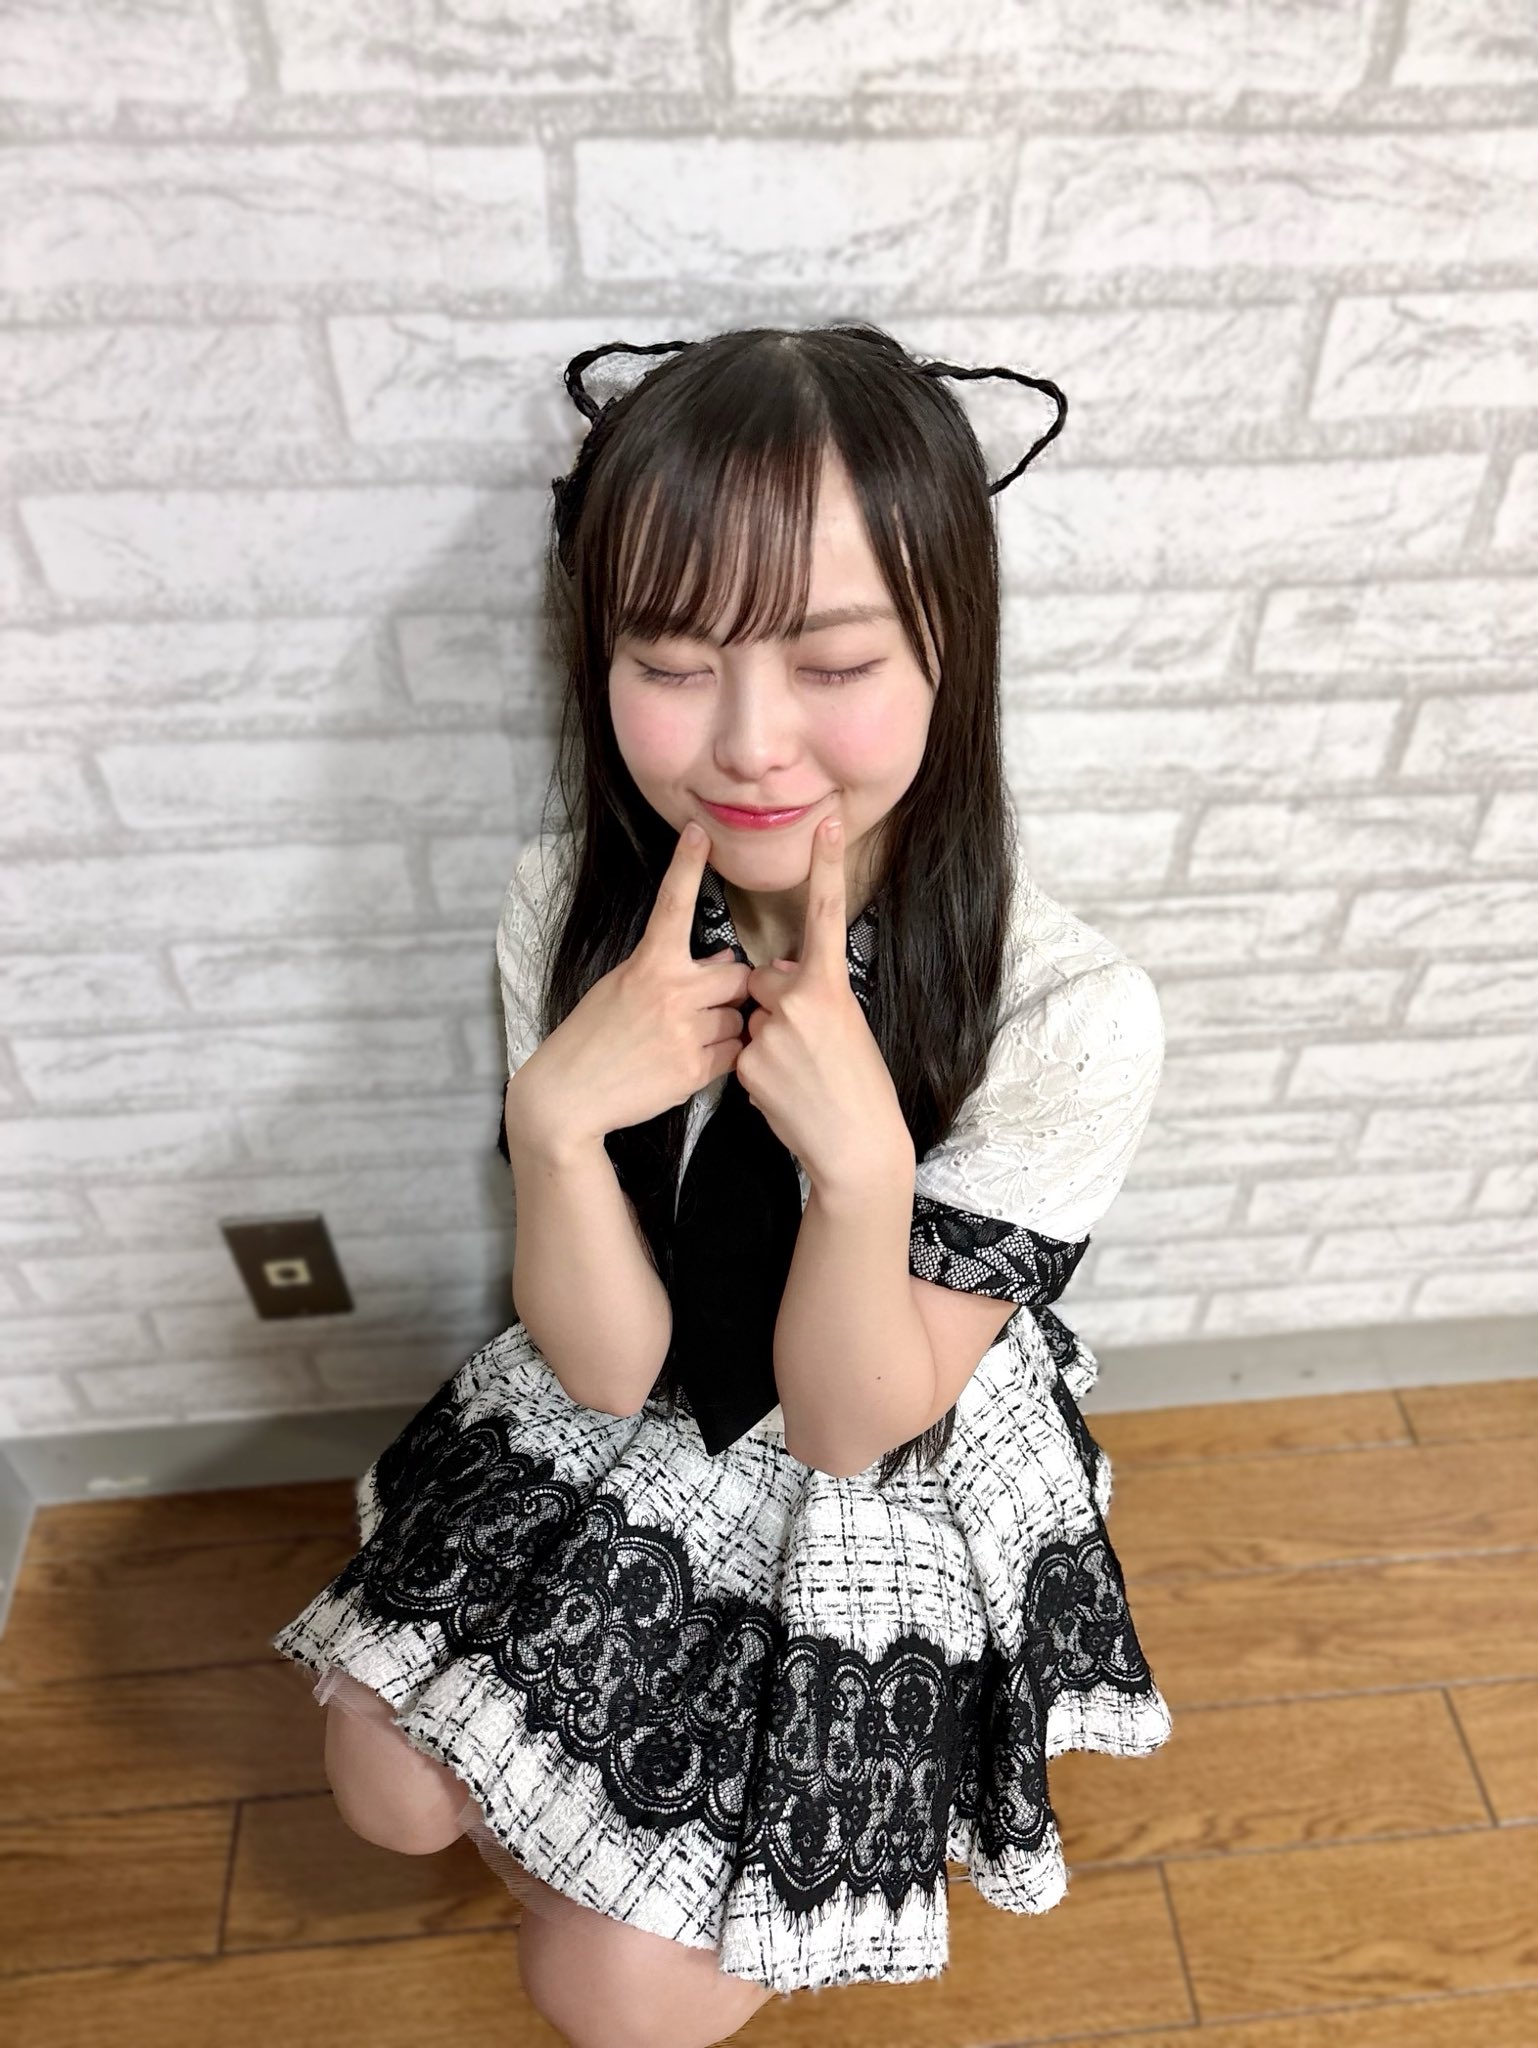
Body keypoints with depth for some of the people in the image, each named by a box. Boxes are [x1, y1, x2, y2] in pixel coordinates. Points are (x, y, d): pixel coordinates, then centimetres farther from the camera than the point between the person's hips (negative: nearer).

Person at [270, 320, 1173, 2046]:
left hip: (881, 1514, -2)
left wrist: (861, 1159, -40)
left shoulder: (1069, 1013, -30)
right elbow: (607, 1365, -16)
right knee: (391, 1792, 9)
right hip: (609, 1446, 4)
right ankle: (610, 1851, 41)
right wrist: (554, 1119, -35)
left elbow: (850, 1426, -21)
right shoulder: (572, 909, -19)